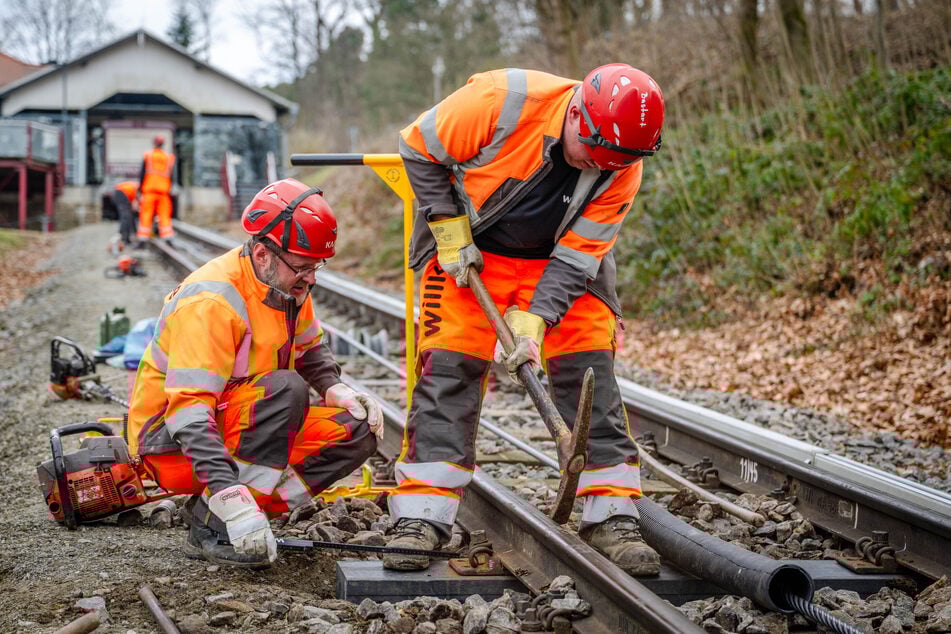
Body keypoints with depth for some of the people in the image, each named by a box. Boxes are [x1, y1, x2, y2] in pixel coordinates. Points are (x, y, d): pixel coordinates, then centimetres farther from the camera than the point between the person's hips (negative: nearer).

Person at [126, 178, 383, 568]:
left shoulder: (287, 284, 0)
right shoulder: (211, 302, -26)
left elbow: (310, 349, 20)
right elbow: (189, 412, -33)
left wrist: (338, 391, -2)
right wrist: (232, 500, -42)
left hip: (235, 426, 9)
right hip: (172, 441, -8)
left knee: (358, 432, -5)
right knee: (286, 390, -31)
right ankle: (212, 527, -25)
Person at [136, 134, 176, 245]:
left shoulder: (147, 156, 1)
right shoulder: (169, 157, 7)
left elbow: (142, 174, -1)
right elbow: (171, 175, 6)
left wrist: (140, 188, 6)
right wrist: (169, 190, 12)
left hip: (149, 190, -2)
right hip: (164, 190, 2)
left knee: (146, 215, -1)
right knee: (164, 215, 4)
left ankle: (143, 239, -2)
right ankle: (168, 237, -4)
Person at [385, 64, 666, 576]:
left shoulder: (622, 170, -20)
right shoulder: (501, 101, -29)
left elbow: (575, 259, -18)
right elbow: (419, 149, -14)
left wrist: (532, 324, -29)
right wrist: (451, 232, -14)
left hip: (558, 260, 2)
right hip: (470, 251, -2)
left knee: (590, 374, -7)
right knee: (448, 370, -10)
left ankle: (611, 519, 1)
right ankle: (420, 518, -5)